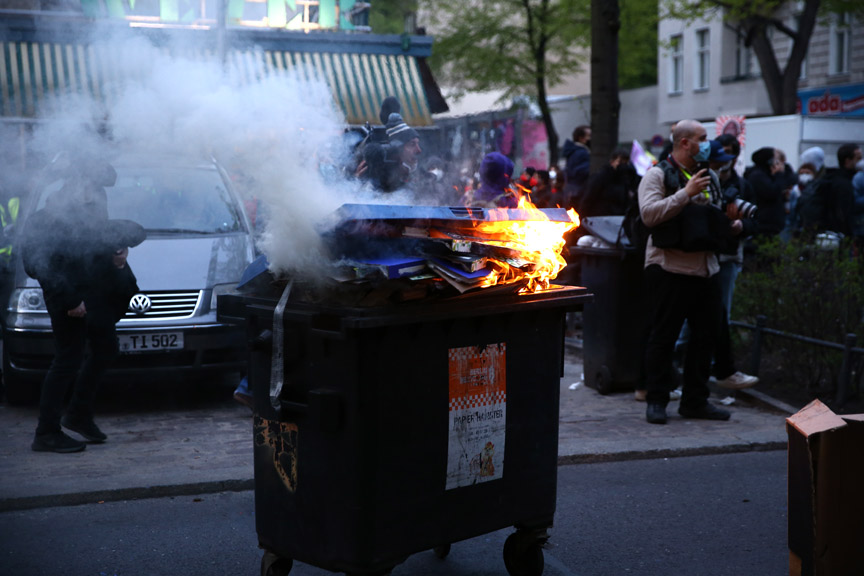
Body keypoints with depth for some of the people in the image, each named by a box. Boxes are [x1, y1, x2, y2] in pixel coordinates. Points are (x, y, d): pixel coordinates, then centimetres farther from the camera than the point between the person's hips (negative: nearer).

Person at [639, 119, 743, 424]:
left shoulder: (710, 176, 19)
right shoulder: (658, 174, -3)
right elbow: (649, 213, -19)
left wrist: (732, 224, 6)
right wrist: (686, 193, -19)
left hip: (706, 268, 7)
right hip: (669, 269, -7)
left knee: (706, 334, 9)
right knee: (663, 336, -1)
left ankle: (695, 400, 20)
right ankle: (656, 401, 8)